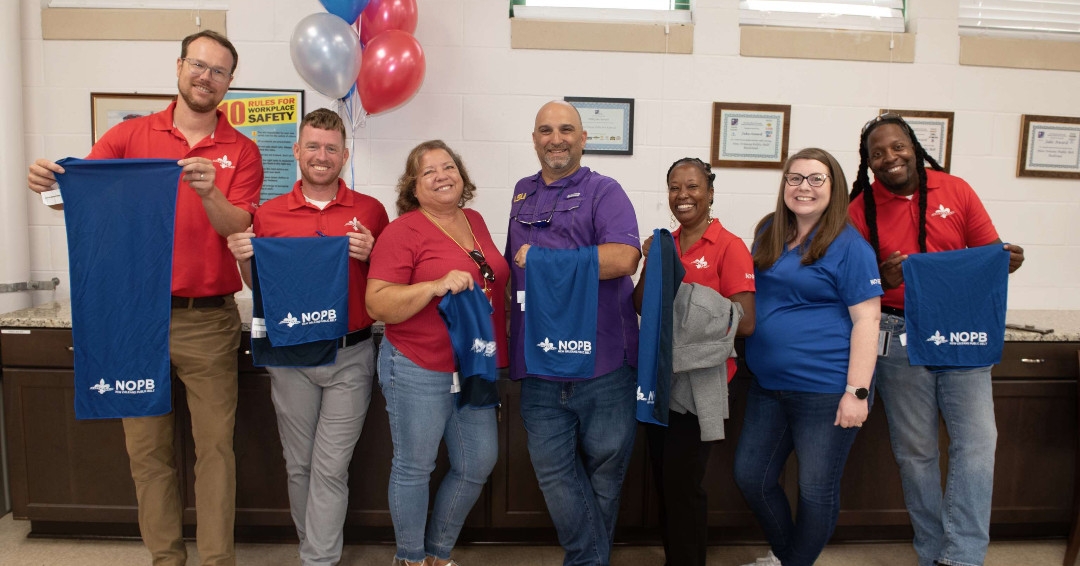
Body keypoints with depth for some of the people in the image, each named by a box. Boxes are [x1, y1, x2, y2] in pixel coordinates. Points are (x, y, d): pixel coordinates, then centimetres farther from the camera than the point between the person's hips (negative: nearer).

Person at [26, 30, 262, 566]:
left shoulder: (241, 152, 4)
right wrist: (48, 177, -26)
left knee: (215, 446, 3)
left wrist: (208, 193, -25)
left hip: (208, 320, -1)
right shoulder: (132, 134, 7)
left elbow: (239, 229, -6)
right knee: (146, 448, 9)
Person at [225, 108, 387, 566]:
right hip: (290, 356, 2)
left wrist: (369, 255, -17)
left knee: (331, 468, 1)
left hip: (350, 357, -2)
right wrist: (245, 260, -7)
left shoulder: (370, 211, -1)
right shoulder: (269, 214, 4)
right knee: (299, 465, 14)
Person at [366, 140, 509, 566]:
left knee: (478, 463, 12)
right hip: (419, 371, -7)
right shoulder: (403, 231, -11)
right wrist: (437, 286, -28)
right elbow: (377, 304, -17)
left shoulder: (475, 221, 9)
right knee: (414, 468, 7)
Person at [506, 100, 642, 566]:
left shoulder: (604, 191, 0)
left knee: (604, 470, 9)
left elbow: (623, 258, -17)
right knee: (554, 471, 5)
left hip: (602, 362, -4)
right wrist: (512, 337, 14)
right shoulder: (523, 193, 18)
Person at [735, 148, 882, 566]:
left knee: (817, 491, 7)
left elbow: (866, 319, -13)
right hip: (768, 384, 7)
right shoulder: (768, 233, 8)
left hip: (825, 390, -6)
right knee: (750, 477, 13)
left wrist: (857, 391, -18)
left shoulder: (849, 246, -9)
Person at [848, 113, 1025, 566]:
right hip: (900, 337, -1)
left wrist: (1006, 261, -17)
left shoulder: (955, 190, 1)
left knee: (977, 438, -8)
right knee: (915, 450, 8)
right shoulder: (861, 210, -3)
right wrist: (883, 281, -23)